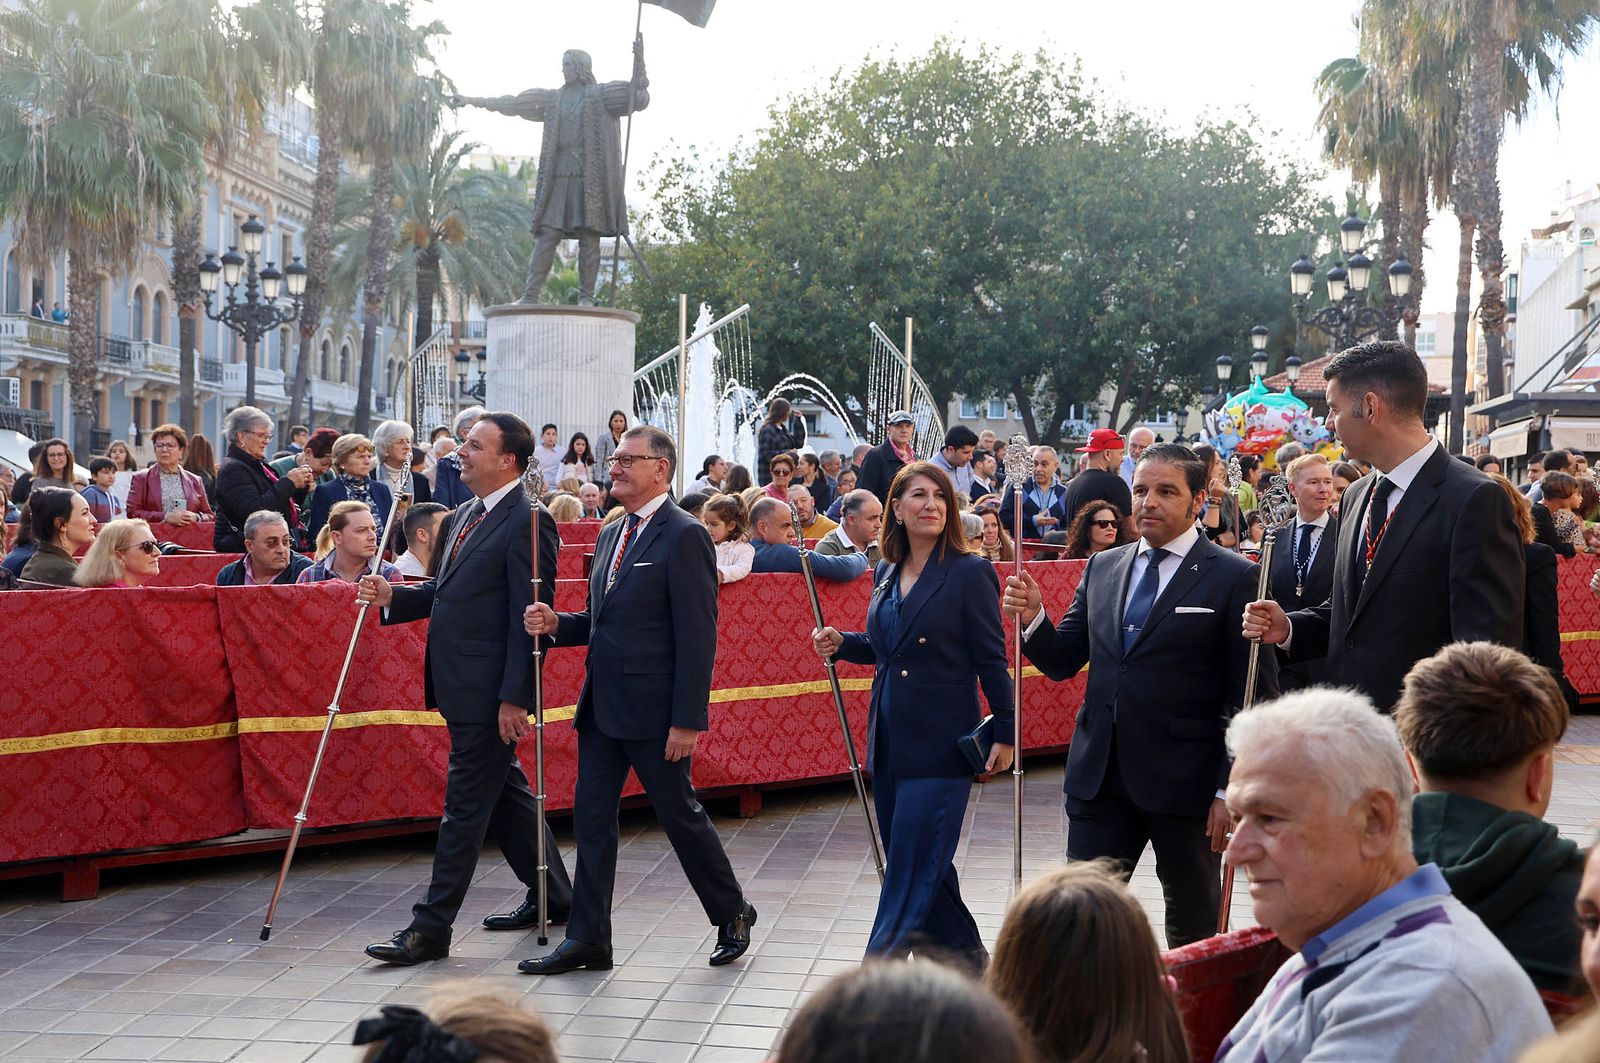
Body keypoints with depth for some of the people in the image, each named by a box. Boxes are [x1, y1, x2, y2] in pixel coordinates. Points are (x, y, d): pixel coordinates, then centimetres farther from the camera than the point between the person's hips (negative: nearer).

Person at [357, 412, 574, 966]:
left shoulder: (527, 521, -15)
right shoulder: (465, 517, 15)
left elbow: (530, 618, -18)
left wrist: (515, 697, -21)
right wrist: (393, 597, 4)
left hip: (491, 691, -10)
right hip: (462, 687, 10)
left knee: (465, 806, -3)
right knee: (505, 794, 18)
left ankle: (431, 928, 2)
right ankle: (553, 895, 32)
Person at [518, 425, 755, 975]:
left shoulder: (685, 537, -12)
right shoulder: (612, 535, 15)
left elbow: (697, 635, -16)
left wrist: (688, 720, -19)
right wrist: (556, 624, 0)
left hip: (653, 710, -8)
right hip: (602, 705, 8)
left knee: (680, 815, 5)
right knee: (591, 821, 7)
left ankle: (733, 914, 24)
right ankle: (588, 939, 15)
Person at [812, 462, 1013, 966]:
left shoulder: (969, 572, -8)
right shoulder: (886, 573, 10)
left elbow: (991, 660, -7)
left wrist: (1004, 733, -9)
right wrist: (842, 644, 3)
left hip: (940, 742, -7)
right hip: (890, 737, 7)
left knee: (911, 867, -7)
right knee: (918, 862, 14)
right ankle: (966, 956, 31)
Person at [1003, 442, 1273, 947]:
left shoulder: (1235, 578, -6)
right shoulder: (1102, 568, 10)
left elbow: (1254, 697, -8)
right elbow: (1063, 663, 11)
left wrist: (1232, 790, -13)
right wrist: (1032, 617, -9)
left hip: (1186, 783, -4)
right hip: (1100, 777, 4)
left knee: (1193, 931, 11)